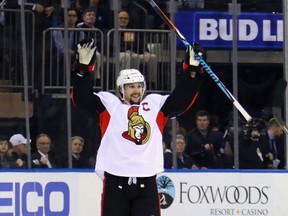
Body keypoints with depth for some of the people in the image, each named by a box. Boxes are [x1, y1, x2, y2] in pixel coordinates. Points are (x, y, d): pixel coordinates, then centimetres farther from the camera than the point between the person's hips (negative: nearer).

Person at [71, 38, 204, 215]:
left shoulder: (155, 104, 11)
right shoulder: (108, 103, 4)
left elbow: (182, 98, 5)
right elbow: (82, 98, -6)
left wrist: (192, 69, -6)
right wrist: (84, 67, -19)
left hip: (146, 182, 2)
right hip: (115, 182, -1)